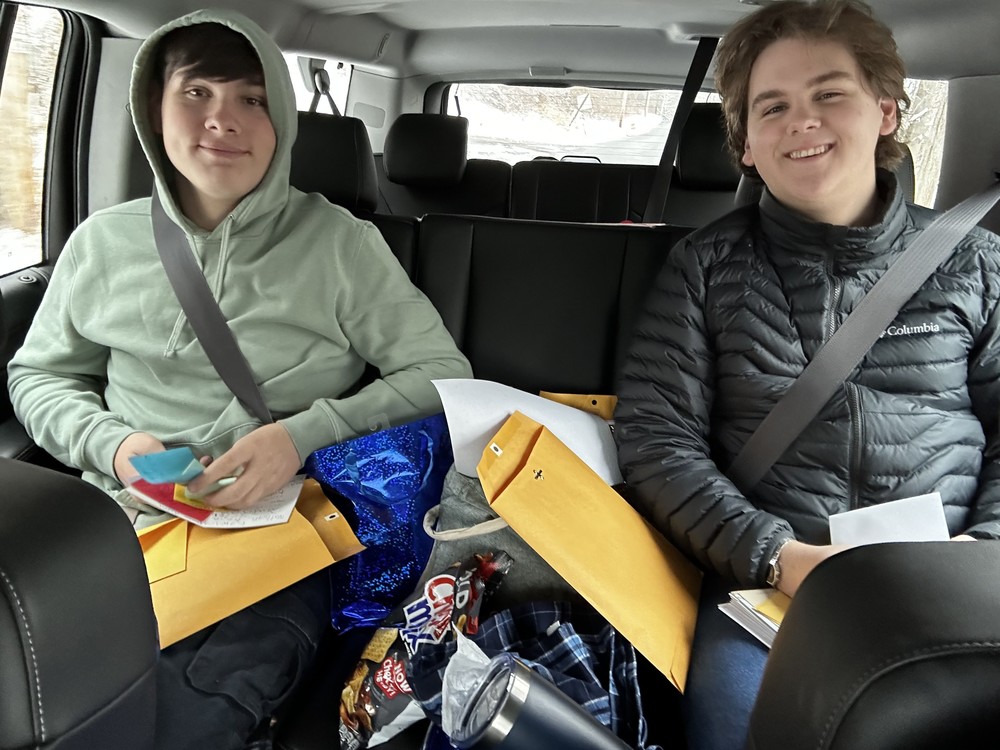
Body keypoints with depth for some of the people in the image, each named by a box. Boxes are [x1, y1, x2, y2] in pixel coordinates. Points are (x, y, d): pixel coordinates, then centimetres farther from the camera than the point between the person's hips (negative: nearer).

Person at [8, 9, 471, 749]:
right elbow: (39, 376, 19)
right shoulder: (105, 242, 8)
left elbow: (443, 374, -3)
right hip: (122, 530, 3)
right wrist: (110, 443, -4)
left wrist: (306, 434, -17)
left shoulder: (339, 242, -1)